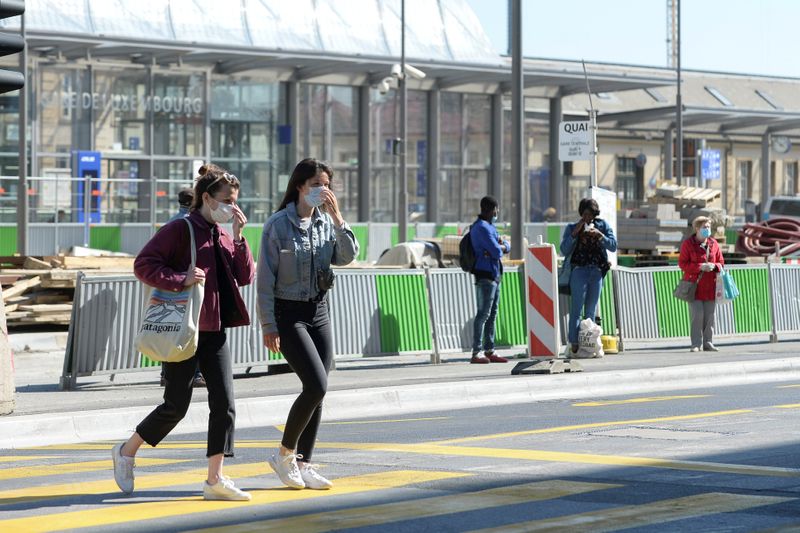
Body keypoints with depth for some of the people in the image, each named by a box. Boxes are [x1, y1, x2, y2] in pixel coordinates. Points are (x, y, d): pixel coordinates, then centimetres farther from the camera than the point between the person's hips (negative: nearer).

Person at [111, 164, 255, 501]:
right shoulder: (180, 230, -10)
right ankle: (126, 451, 22)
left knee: (224, 403, -1)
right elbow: (143, 264, -16)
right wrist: (180, 280, -25)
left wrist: (239, 237, -4)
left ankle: (215, 479, 2)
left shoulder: (223, 236, 13)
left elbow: (246, 277, 6)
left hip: (214, 330, 7)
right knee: (176, 405, 0)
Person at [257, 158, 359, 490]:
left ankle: (303, 465, 14)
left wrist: (337, 217, -13)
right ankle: (284, 455, 0)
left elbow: (348, 256, -5)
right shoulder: (278, 225, -10)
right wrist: (268, 326, -13)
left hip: (319, 312, 6)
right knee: (316, 386, -16)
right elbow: (265, 279, -10)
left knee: (317, 392, 5)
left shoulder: (326, 222, 7)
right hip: (288, 313, -6)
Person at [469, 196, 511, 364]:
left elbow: (507, 247, 16)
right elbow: (497, 252, -20)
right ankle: (476, 353, -11)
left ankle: (489, 351, 16)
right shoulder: (482, 228, -13)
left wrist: (499, 247, -7)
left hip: (494, 276, 10)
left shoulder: (489, 227, 20)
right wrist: (500, 248, 3)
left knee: (492, 314, 11)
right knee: (483, 314, -11)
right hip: (485, 276, -10)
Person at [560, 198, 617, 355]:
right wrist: (575, 233, -11)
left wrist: (599, 235, -11)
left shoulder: (602, 225, 11)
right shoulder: (571, 227, 7)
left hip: (597, 271, 3)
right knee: (577, 309, -11)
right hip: (579, 271, -2)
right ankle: (574, 343, -13)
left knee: (591, 311, 6)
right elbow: (564, 250, -2)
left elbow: (613, 246, 3)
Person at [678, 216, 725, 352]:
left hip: (710, 286, 4)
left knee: (710, 315, 4)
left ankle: (708, 343, 13)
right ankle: (696, 344, -2)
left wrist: (715, 266, -10)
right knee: (697, 315, -9)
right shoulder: (688, 244, -3)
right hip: (695, 285, -4)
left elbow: (721, 263, 15)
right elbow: (682, 263, -7)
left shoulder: (713, 244, 10)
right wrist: (700, 267, -17)